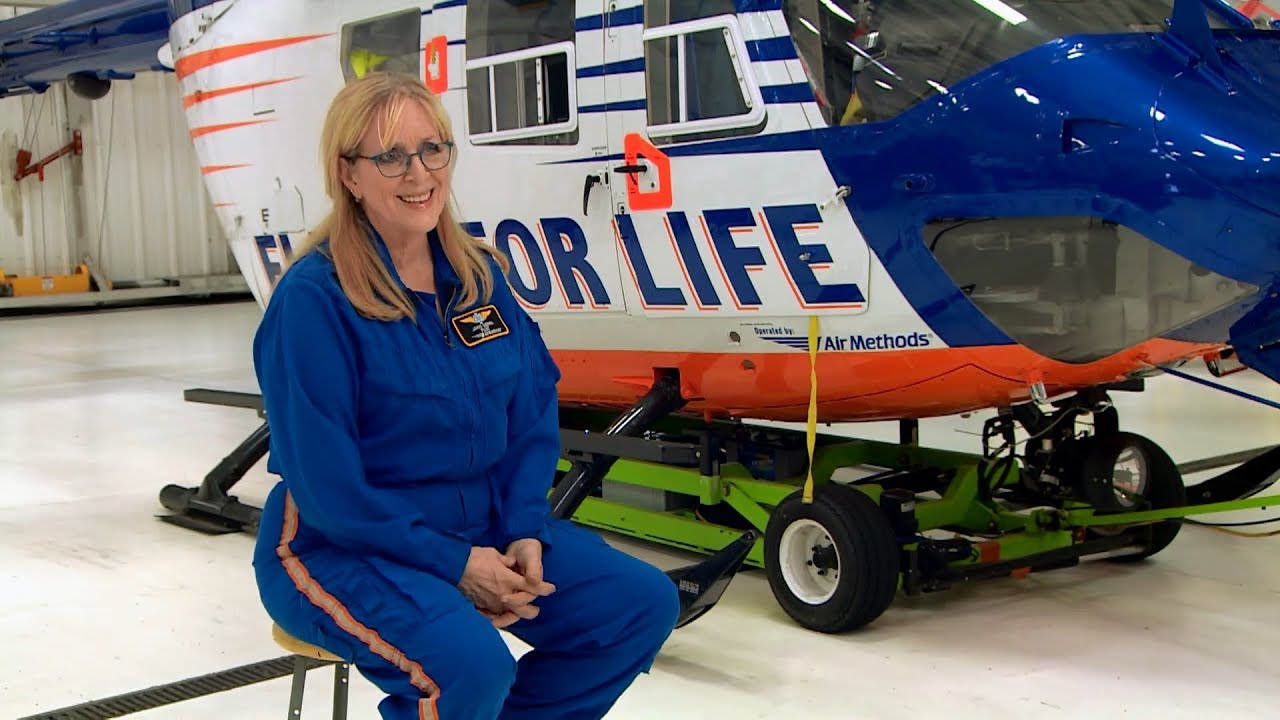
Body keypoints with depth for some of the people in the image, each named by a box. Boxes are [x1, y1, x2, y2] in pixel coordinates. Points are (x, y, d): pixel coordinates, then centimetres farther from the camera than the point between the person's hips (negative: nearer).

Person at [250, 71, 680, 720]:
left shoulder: (480, 275, 3)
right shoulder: (312, 298, -17)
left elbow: (533, 416, 6)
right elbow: (326, 484, -19)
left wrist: (526, 533, -9)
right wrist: (456, 565, -19)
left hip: (484, 528, 7)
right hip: (343, 548, -7)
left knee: (644, 602, -2)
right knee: (472, 662, -33)